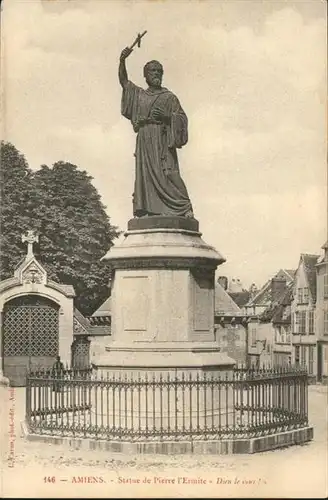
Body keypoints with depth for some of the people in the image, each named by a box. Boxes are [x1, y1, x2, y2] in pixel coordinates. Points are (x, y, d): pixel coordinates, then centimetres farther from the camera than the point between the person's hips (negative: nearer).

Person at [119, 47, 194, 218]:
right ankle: (149, 210, -7)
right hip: (144, 140, 4)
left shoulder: (169, 96, 11)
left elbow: (182, 117, 5)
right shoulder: (139, 95, 21)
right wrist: (122, 60, 2)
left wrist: (166, 117, -14)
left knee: (167, 173, -17)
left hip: (162, 139, -4)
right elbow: (123, 80, 17)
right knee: (146, 174, -4)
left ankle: (185, 208, -22)